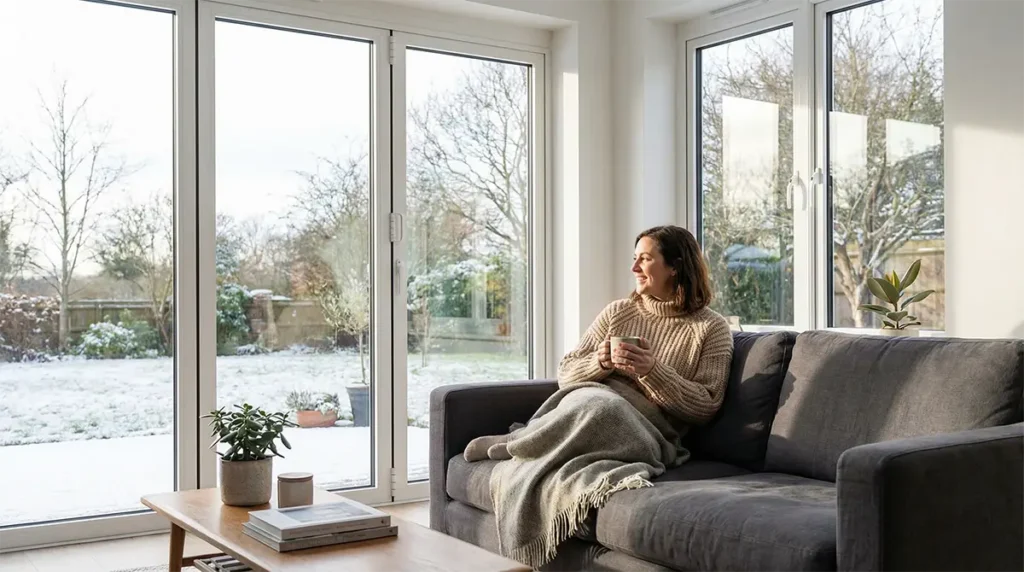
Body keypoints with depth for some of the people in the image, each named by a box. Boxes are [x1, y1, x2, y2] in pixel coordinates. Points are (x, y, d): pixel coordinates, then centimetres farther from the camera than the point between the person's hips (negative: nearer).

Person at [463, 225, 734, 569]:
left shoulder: (712, 329, 7)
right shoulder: (617, 312, 17)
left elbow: (705, 407, -2)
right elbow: (565, 374, 14)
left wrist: (652, 370, -14)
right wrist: (601, 363, -8)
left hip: (647, 435, -1)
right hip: (588, 408, 2)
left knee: (600, 410, -37)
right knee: (592, 400, -36)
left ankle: (512, 445, -8)